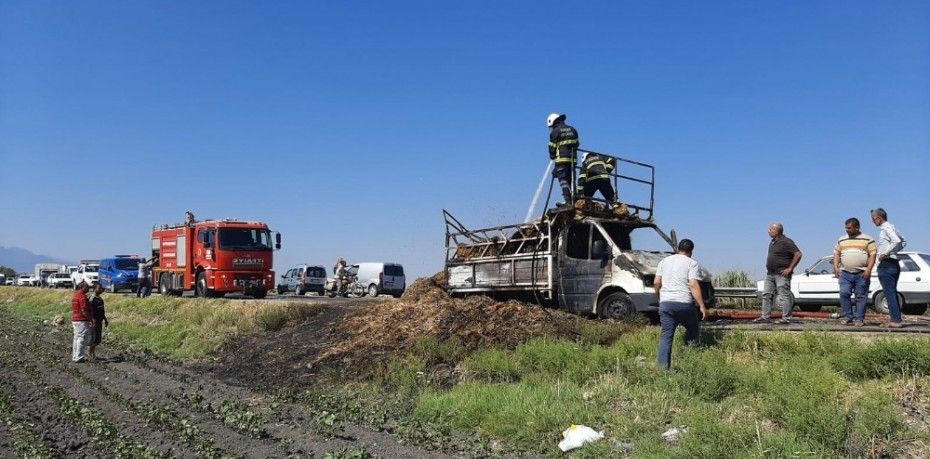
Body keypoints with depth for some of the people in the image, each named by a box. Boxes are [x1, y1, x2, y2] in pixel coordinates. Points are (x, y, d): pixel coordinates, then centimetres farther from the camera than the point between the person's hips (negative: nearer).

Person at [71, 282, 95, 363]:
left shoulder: (75, 295, 14)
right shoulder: (82, 296, -16)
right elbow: (84, 311, -21)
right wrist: (91, 320, -14)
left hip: (75, 320, 10)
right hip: (82, 321, -10)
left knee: (77, 338, 15)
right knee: (83, 339, -5)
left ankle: (75, 356, 20)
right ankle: (79, 357, -4)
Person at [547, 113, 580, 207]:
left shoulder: (555, 132, -4)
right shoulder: (572, 130, 16)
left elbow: (552, 147, -1)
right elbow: (576, 144, 19)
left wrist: (552, 156, 15)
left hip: (562, 159, -6)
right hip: (572, 159, 6)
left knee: (563, 180, -8)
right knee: (571, 181, 11)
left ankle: (568, 200, -19)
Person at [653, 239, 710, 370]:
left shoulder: (664, 261, 15)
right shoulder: (692, 263, 0)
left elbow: (656, 283, 11)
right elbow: (694, 285, -12)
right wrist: (702, 306, -11)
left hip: (665, 303, 4)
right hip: (684, 304, -4)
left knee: (666, 335, 3)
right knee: (693, 329, 19)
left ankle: (663, 366, -5)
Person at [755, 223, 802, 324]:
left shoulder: (786, 242, -12)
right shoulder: (772, 242, 16)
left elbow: (798, 254, -18)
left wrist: (790, 268, -17)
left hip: (782, 274, -9)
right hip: (770, 274, 9)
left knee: (784, 296, -5)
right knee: (766, 294, 7)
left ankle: (786, 318, -1)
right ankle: (765, 316, 11)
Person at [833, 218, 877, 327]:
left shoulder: (867, 240, 2)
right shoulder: (842, 240, 14)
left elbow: (873, 255, -3)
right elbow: (836, 254, 16)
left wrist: (868, 270, -14)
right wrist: (836, 267, 2)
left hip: (862, 274, -3)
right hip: (845, 273, 3)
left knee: (861, 296, 0)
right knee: (844, 293, -9)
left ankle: (859, 318, 5)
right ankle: (847, 316, 3)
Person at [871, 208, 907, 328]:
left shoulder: (886, 228, -13)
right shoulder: (891, 227, 16)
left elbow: (897, 241, -28)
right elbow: (903, 242, 23)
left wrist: (885, 253, -21)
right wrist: (893, 250, 14)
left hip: (886, 264, -10)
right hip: (894, 264, 10)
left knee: (889, 293, -7)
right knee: (893, 293, 14)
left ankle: (896, 320, -8)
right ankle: (898, 319, 16)